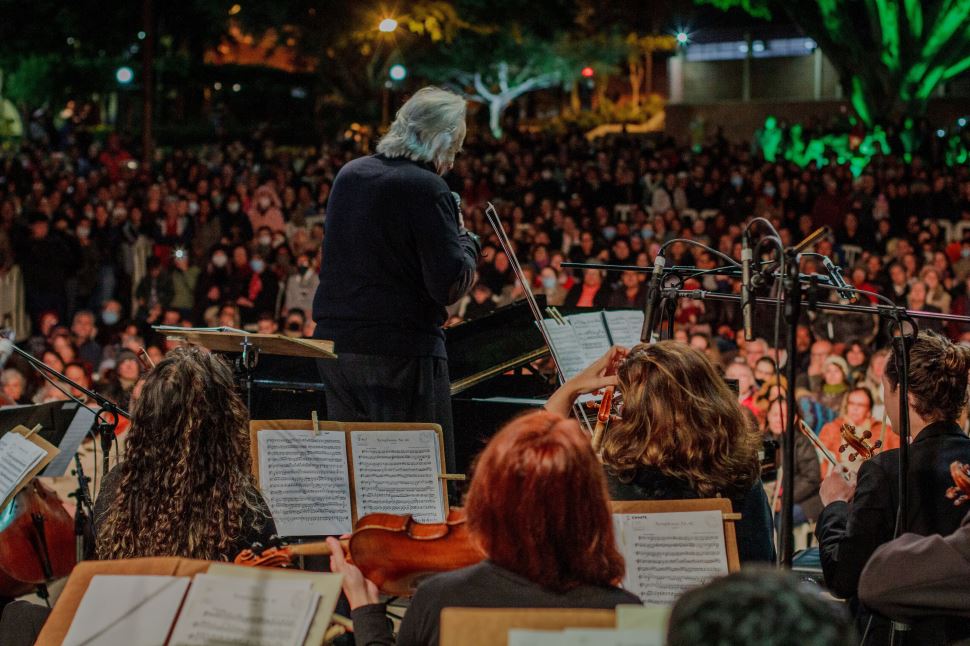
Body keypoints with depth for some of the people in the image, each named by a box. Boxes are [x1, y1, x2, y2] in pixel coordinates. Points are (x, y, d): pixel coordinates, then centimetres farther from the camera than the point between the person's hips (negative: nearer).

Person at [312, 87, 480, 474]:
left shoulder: (349, 175, 10)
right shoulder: (426, 189, -12)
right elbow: (451, 285, -15)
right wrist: (466, 238, 4)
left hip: (334, 341, 7)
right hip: (402, 350, -7)